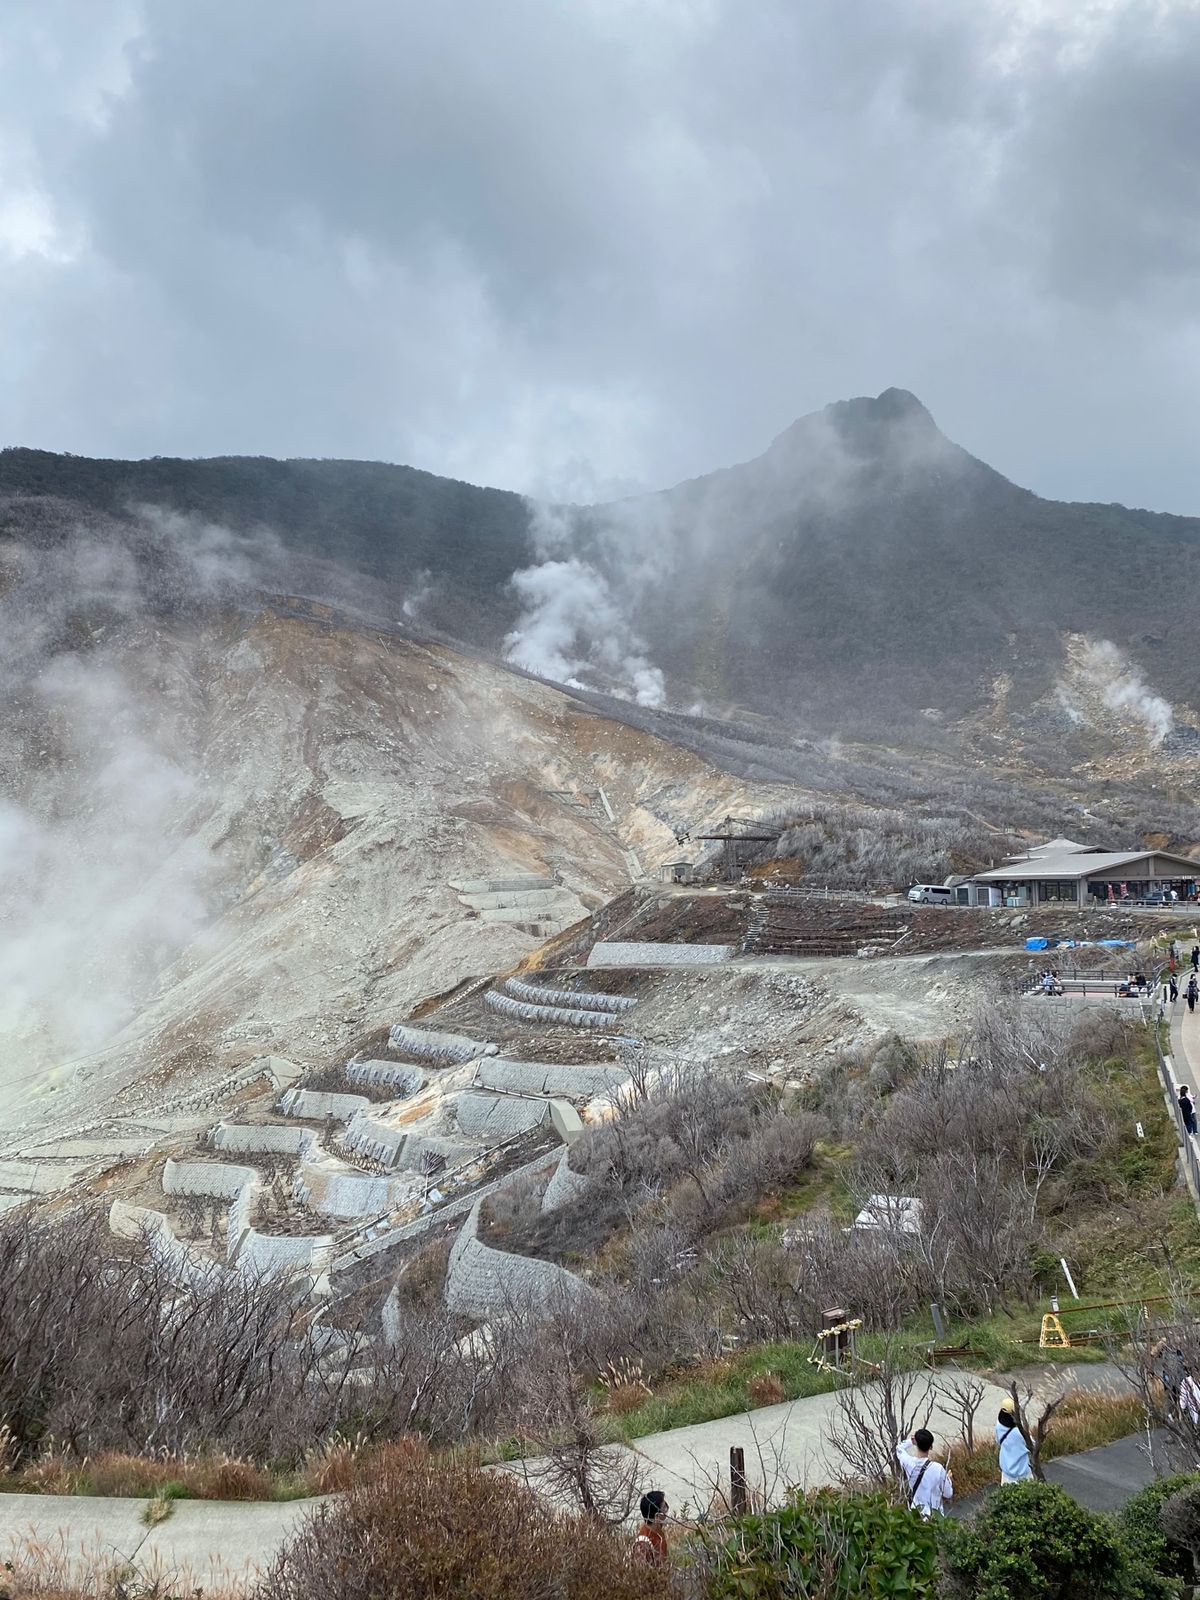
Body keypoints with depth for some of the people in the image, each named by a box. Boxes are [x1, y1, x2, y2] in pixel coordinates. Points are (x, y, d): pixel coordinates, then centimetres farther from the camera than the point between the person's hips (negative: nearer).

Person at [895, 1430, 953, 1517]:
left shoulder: (909, 1463, -15)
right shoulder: (938, 1468, -24)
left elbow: (899, 1448, 10)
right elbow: (948, 1494, -9)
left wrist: (911, 1441, -2)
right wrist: (948, 1478, 8)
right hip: (934, 1515, -3)